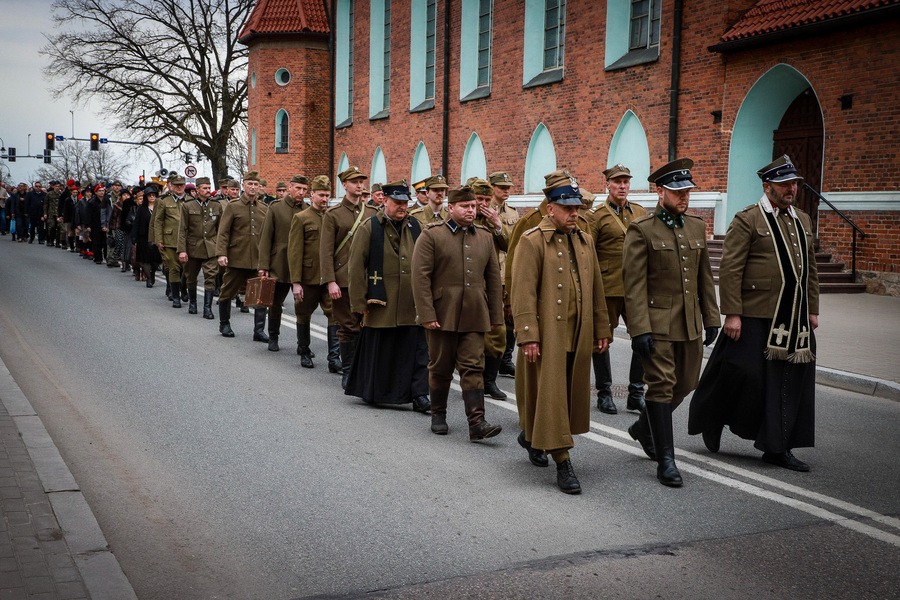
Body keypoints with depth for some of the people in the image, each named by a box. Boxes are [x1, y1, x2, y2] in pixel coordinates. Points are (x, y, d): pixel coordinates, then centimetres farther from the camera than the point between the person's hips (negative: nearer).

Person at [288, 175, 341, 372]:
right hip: (308, 277, -2)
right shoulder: (301, 218, -2)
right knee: (304, 315, 12)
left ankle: (334, 358, -7)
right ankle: (304, 352, 30)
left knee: (335, 314, -8)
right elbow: (294, 252, -6)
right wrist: (295, 282, -11)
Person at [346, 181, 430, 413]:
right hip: (381, 304, -3)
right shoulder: (369, 228, -2)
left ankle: (419, 396, 5)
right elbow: (357, 266, -5)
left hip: (412, 304, 3)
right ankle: (373, 393, 25)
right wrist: (359, 302, -8)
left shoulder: (415, 227, 10)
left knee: (417, 349, 0)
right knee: (378, 350, 8)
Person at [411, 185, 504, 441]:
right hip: (442, 315, -2)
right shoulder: (431, 235, -3)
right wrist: (426, 314, -15)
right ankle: (438, 415, 26)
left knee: (473, 368, -4)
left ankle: (477, 423, -8)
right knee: (440, 368, 9)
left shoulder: (485, 237, 11)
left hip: (474, 317, 3)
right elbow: (420, 276, -8)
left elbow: (493, 278, 14)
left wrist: (495, 316, 10)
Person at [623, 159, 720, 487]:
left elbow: (705, 277, 16)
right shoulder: (641, 230, -8)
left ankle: (644, 427, 37)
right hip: (657, 323, -6)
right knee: (662, 385, -4)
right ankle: (665, 460, 4)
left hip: (690, 324, 7)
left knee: (686, 383, 13)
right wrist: (639, 330, -17)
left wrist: (711, 318, 12)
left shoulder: (696, 227, 11)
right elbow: (634, 284, -12)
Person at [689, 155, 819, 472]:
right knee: (743, 374, -3)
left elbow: (810, 269, 22)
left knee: (790, 380, 6)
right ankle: (711, 425, 22)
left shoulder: (803, 220, 16)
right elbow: (729, 270, -12)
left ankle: (777, 448, 15)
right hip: (754, 317, -7)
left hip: (794, 320, 7)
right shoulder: (747, 220, -7)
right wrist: (732, 314, -16)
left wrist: (812, 310, 17)